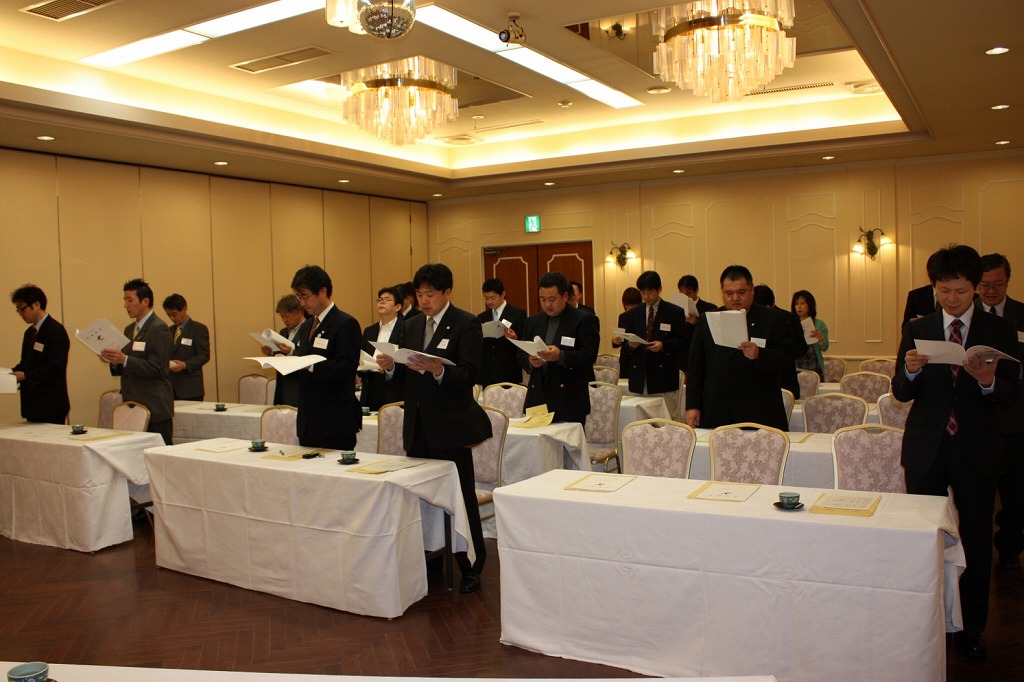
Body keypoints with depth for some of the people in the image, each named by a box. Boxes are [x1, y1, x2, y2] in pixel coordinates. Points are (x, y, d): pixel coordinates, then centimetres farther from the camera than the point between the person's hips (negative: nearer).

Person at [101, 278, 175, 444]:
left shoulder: (159, 329, -10)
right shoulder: (129, 329, 16)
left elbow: (157, 369, -17)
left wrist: (124, 360, -24)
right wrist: (114, 361, 0)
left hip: (154, 408, -8)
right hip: (132, 406, 8)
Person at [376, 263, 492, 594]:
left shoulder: (466, 324, -7)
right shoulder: (412, 325, 12)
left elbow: (469, 375, -16)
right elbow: (407, 377, 13)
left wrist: (438, 370, -32)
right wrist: (390, 367, -8)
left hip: (451, 426, -6)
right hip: (418, 425, 6)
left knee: (461, 497, 3)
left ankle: (471, 568, 16)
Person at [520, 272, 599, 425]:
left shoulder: (584, 320, -2)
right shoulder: (533, 321, 14)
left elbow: (590, 355, -11)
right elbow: (521, 354, 15)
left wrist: (560, 356, -26)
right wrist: (530, 361, -8)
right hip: (537, 398, 4)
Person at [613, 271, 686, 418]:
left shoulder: (675, 312, 2)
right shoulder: (633, 314, 12)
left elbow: (682, 341, -1)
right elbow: (627, 340, 11)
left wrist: (663, 345, -18)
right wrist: (630, 344, -12)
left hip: (664, 376, -3)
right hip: (639, 376, 3)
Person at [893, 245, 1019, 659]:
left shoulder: (998, 331, 2)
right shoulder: (917, 330, 4)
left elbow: (1010, 396, -4)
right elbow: (901, 393, 1)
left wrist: (988, 381, -25)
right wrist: (910, 370, -21)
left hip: (976, 450, 0)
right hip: (925, 449, 1)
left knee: (976, 542, 8)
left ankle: (971, 629, 23)